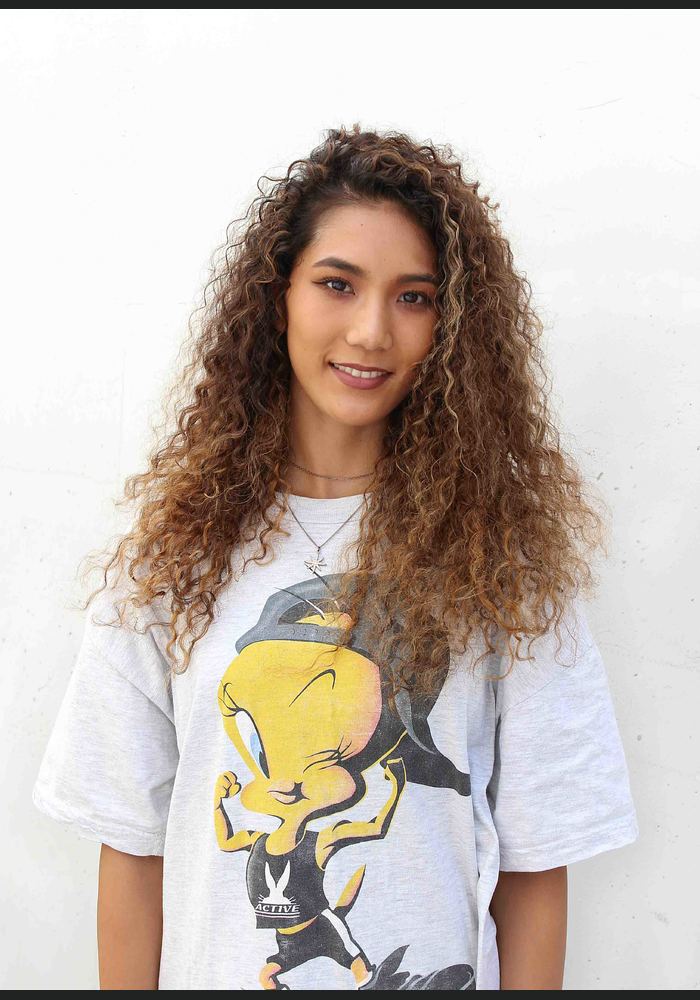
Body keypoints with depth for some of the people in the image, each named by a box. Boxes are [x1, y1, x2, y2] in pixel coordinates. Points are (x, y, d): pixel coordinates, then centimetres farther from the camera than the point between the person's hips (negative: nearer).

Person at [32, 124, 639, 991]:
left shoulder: (500, 547, -11)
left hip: (440, 970, 0)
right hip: (211, 968, 1)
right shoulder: (181, 539, -7)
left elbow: (533, 862, -9)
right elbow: (132, 842, -6)